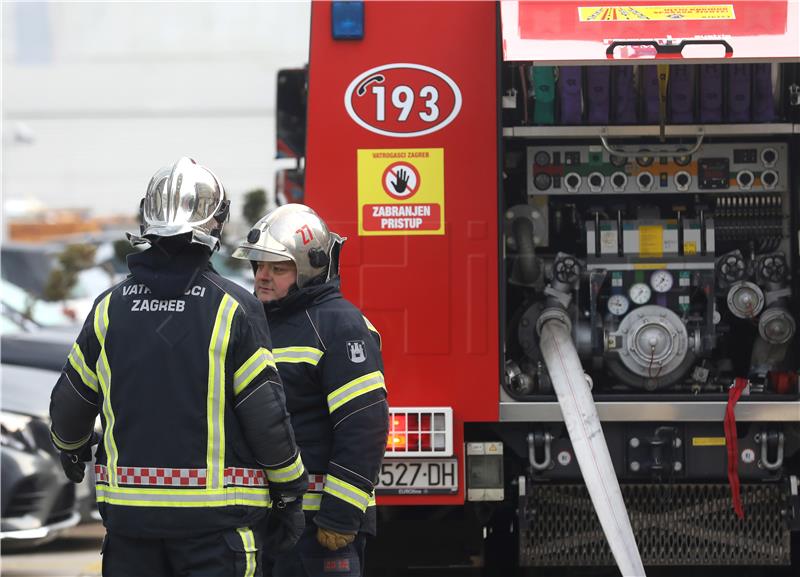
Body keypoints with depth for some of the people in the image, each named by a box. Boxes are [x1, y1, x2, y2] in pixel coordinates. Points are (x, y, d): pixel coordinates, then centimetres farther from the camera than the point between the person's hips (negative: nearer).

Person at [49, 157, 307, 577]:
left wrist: (71, 448, 33)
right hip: (215, 518, -3)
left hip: (130, 509, 3)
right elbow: (266, 413, -9)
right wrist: (290, 495, 3)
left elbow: (70, 402, 11)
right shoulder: (233, 310, -8)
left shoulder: (111, 307, 3)